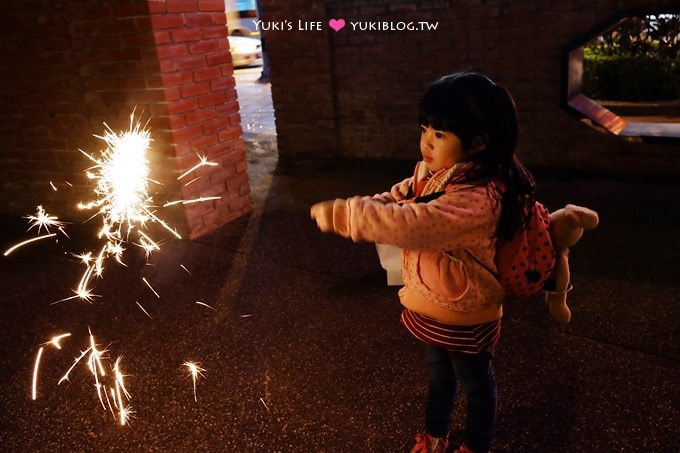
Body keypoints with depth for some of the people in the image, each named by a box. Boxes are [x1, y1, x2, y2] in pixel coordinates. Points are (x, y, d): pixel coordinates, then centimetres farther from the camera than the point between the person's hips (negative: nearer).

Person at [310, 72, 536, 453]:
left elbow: (413, 225, -45)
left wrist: (341, 214, -39)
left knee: (475, 382, 21)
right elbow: (400, 198, 10)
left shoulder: (478, 197, -37)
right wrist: (359, 209, -10)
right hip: (430, 306, 8)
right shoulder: (433, 172, -7)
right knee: (439, 374, 30)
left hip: (465, 317, -8)